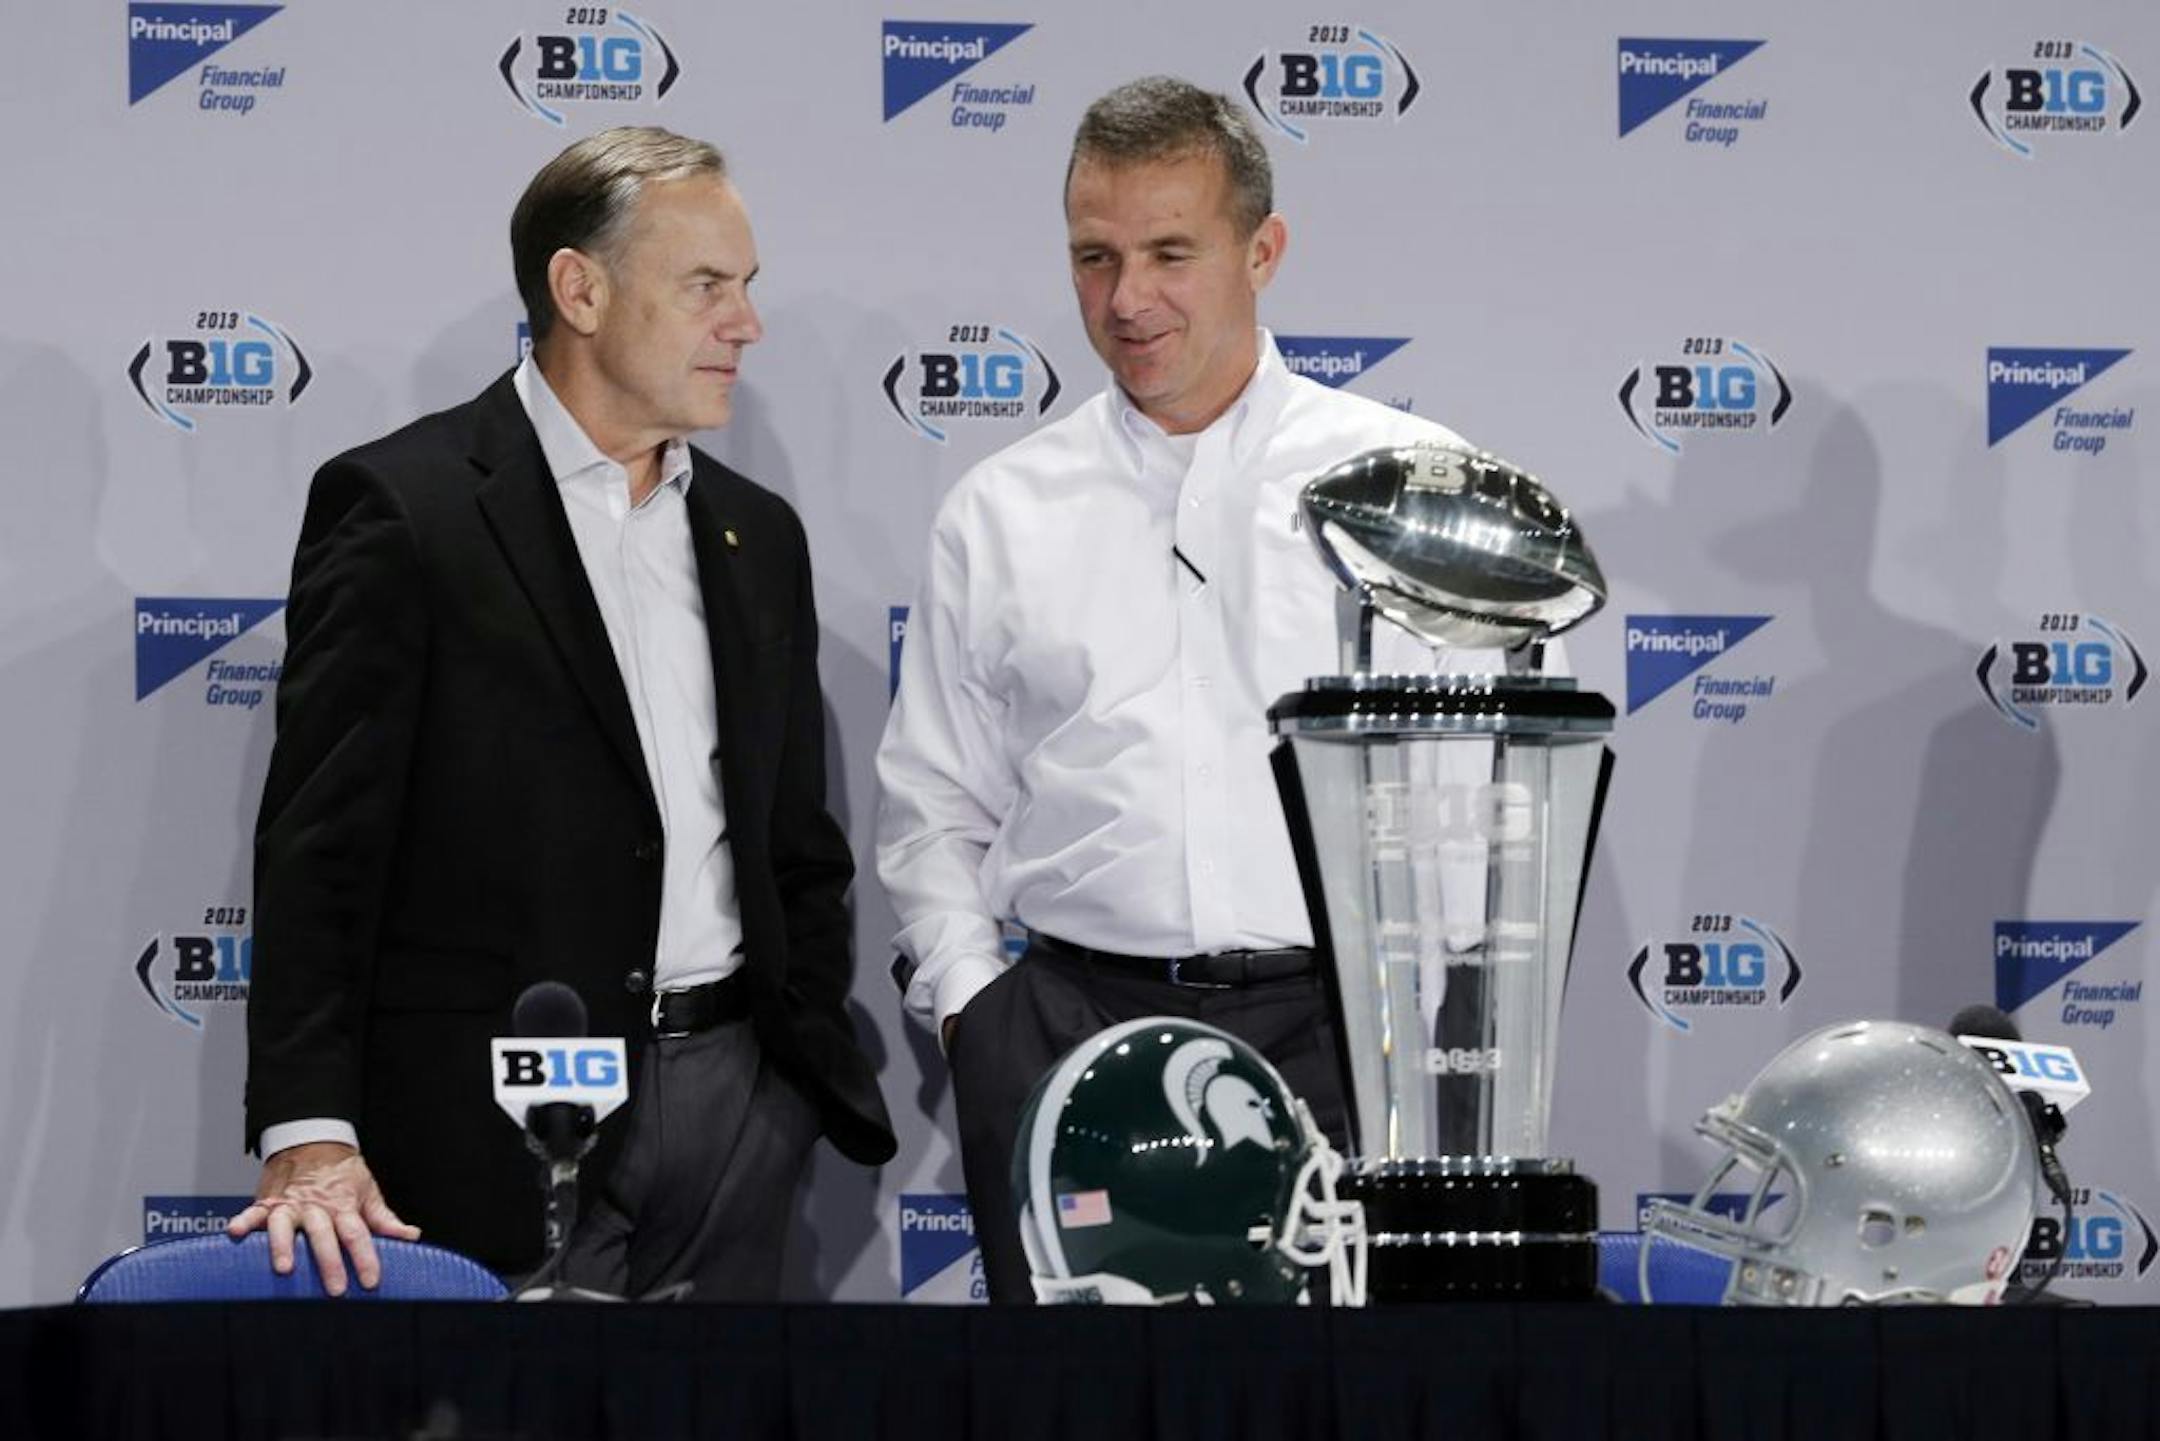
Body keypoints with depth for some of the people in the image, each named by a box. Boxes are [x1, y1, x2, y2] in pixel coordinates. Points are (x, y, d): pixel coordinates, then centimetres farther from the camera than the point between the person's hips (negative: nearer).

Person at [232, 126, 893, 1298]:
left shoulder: (756, 536, 15)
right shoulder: (400, 507, -4)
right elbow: (319, 842, -10)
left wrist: (814, 1071, 9)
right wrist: (308, 1135, -19)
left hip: (738, 1106, 6)